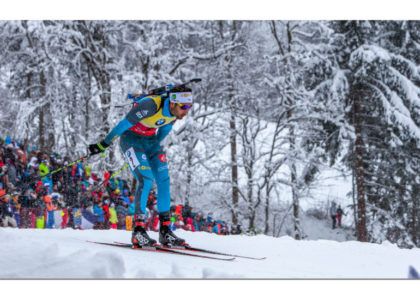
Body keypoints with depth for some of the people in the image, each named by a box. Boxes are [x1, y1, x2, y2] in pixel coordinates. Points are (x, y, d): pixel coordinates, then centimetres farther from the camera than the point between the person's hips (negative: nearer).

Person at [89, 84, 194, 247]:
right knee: (146, 179, -21)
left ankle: (165, 231, 1)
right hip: (131, 139, -7)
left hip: (150, 140, 7)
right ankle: (138, 230, -17)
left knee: (164, 181, -3)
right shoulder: (151, 105, -34)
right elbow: (124, 124, -23)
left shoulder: (177, 110, -13)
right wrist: (104, 144, -14)